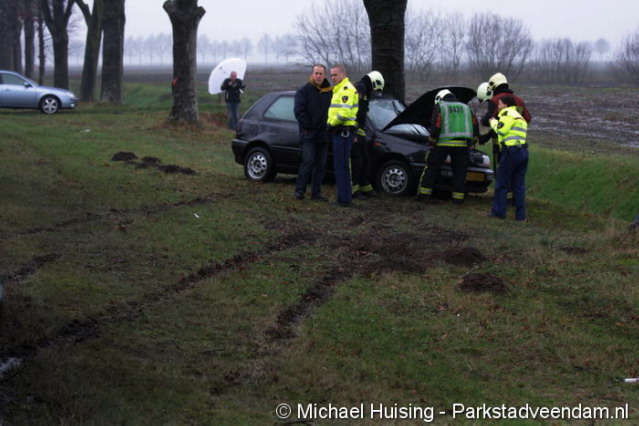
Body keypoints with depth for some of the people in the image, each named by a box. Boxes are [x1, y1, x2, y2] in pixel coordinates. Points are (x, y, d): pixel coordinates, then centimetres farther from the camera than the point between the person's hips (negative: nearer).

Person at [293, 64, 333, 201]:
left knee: (320, 165, 6)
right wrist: (308, 126, -12)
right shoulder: (303, 91, -2)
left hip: (323, 134, 5)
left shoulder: (330, 92, 10)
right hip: (308, 134, -5)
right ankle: (299, 190, -2)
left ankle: (316, 193, 12)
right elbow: (299, 111, -7)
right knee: (308, 162, -13)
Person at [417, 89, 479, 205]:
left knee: (432, 167, 6)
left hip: (443, 142, -3)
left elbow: (436, 126, -4)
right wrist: (472, 142, 25)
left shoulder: (440, 107, 7)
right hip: (462, 144, 3)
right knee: (459, 170, 9)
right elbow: (475, 125, 17)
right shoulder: (465, 107, 21)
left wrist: (432, 141, 5)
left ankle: (424, 193, 5)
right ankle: (458, 197, 5)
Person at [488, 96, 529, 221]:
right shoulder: (520, 117, 26)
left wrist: (494, 122, 4)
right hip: (523, 152, 9)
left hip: (511, 151, -9)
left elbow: (501, 130, -15)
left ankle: (498, 212, 4)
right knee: (519, 185, 10)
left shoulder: (508, 113, -4)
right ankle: (521, 215, 8)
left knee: (501, 184, 1)